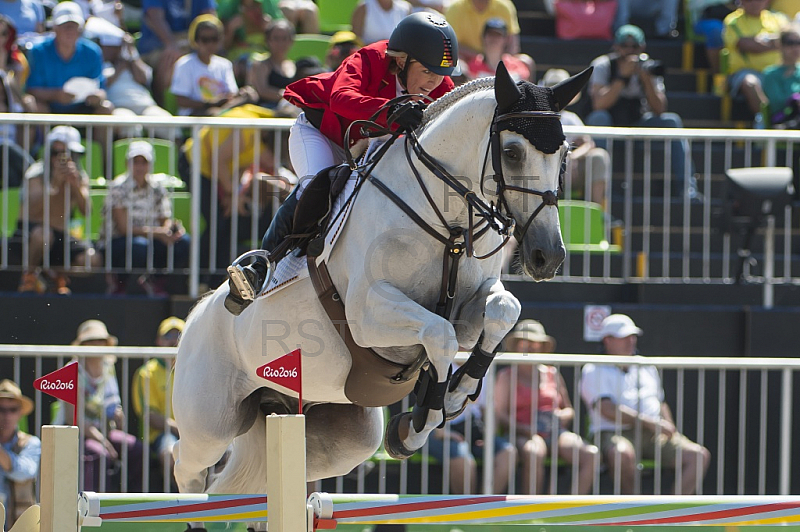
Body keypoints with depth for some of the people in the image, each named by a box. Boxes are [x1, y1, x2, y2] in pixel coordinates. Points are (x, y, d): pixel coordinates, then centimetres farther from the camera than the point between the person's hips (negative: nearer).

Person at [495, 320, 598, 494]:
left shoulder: (552, 374, 23)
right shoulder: (507, 376, 12)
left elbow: (569, 410, 25)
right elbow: (500, 415, 0)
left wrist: (561, 416, -1)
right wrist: (527, 429, -17)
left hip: (556, 432, 4)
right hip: (524, 434, -4)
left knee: (591, 454, -26)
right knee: (534, 453, -41)